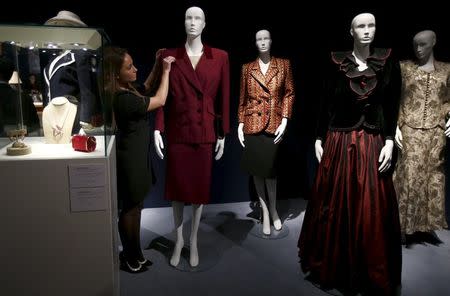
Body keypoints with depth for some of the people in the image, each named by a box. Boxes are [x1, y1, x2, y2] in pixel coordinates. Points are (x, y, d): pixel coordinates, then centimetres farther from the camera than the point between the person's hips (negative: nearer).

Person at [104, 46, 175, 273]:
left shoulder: (125, 91, 2)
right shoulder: (123, 99, -27)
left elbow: (144, 91, 20)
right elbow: (160, 100, -17)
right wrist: (166, 71, -8)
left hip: (135, 156, 10)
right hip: (130, 160, -10)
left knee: (135, 207, 19)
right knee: (131, 208, 7)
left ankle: (132, 253, 36)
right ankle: (131, 258, 27)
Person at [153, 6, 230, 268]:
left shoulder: (220, 57, 1)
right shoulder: (170, 56, 1)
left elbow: (224, 98, 2)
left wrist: (223, 134, 1)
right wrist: (158, 130, -6)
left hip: (205, 133, 0)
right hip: (177, 132, 0)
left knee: (200, 187, 9)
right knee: (177, 186, 9)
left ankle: (194, 241, 28)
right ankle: (179, 239, 30)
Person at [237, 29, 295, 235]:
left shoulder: (284, 64, 5)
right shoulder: (247, 68, 7)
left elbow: (289, 93, 5)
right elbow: (242, 98, 9)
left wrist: (284, 121, -5)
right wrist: (240, 124, 3)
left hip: (274, 123, -1)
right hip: (252, 123, 1)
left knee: (270, 168, -1)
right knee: (257, 168, 5)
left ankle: (273, 209, 22)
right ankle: (264, 212, 20)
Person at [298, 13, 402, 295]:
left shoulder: (388, 60, 2)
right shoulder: (337, 63, 1)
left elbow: (393, 105, 1)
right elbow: (326, 104, 4)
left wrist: (389, 142, -6)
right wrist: (319, 139, 2)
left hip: (373, 143, 0)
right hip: (339, 142, 0)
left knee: (372, 209, 4)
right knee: (336, 205, 8)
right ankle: (333, 266, 28)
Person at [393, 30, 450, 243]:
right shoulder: (405, 67, 4)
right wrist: (395, 126, -8)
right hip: (410, 130, -3)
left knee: (433, 176, 7)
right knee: (409, 176, -6)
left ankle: (428, 224, 21)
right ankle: (403, 225, 3)